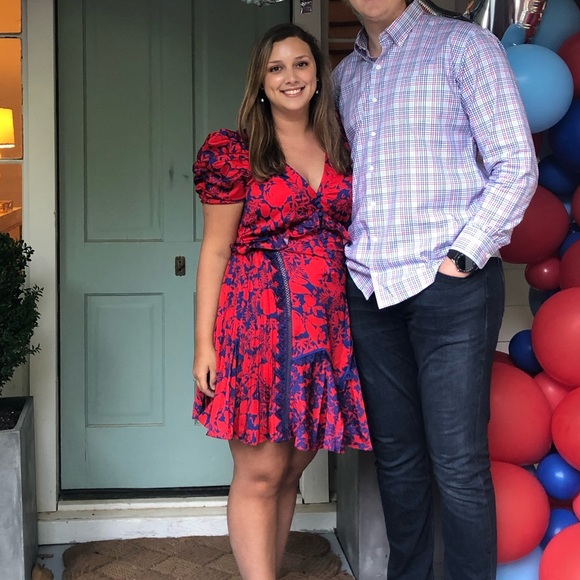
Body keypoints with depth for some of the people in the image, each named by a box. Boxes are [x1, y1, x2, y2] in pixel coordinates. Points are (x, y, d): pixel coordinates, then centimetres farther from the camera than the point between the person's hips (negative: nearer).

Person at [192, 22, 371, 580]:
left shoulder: (340, 152, 13)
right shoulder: (235, 152, -1)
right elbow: (215, 250, -2)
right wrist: (204, 343, -7)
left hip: (327, 329, 5)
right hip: (260, 323, -5)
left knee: (290, 470, 10)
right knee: (260, 472, -5)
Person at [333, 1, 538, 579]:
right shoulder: (346, 74, 18)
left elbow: (516, 164, -5)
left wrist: (464, 257, -11)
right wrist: (341, 249, 11)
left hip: (450, 286, -5)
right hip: (370, 290, 6)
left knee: (458, 465, -6)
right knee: (396, 456, 12)